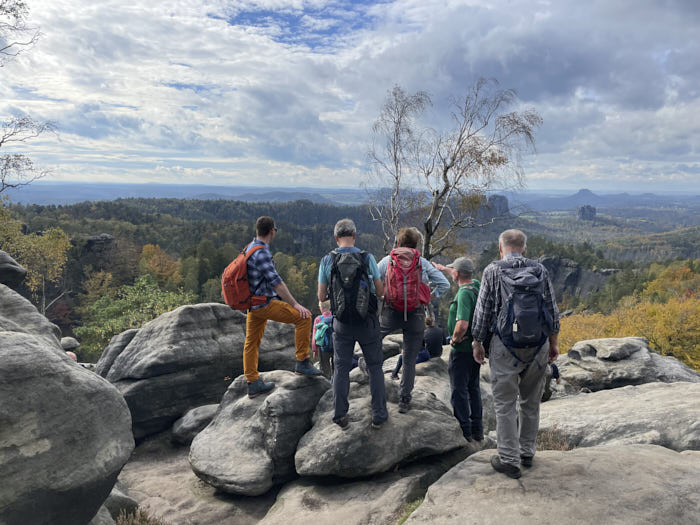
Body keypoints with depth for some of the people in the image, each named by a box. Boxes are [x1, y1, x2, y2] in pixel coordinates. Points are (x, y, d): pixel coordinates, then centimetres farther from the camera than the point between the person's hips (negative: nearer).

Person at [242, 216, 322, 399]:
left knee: (252, 342, 14)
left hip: (253, 304, 10)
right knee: (302, 317, -10)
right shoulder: (261, 253, -19)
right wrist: (295, 304, -22)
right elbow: (275, 282, -24)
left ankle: (253, 384, 24)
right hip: (264, 303, -10)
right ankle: (302, 362, -5)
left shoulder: (248, 249, 13)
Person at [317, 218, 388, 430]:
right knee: (374, 366, 13)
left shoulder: (327, 261, -6)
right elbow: (380, 291, -2)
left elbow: (321, 296, -2)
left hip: (342, 323, 1)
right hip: (367, 322, -1)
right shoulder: (368, 258, -8)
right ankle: (379, 414, 17)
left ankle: (340, 416, 18)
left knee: (341, 368, 13)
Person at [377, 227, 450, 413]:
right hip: (415, 315, 1)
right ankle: (404, 401, 13)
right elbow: (444, 285, 1)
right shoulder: (423, 263, 2)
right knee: (409, 360, 8)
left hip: (391, 312, -1)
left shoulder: (387, 260, 1)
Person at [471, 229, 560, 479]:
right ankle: (527, 453, 29)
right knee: (531, 401, 17)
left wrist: (478, 343, 5)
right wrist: (553, 343, 17)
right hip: (539, 346, 4)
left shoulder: (493, 271, -6)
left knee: (505, 404, 5)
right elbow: (552, 309, 8)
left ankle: (509, 460, 10)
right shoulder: (540, 270, 4)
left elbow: (483, 310, -5)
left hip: (505, 345, -4)